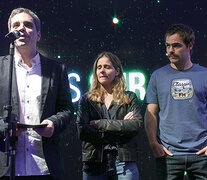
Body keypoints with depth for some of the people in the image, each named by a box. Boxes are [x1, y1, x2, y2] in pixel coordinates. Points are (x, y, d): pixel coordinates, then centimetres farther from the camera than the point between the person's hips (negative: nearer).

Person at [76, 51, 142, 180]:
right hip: (94, 163, 1)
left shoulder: (130, 98, 11)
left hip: (124, 163, 0)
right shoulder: (86, 100, 11)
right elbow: (81, 131, -3)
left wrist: (100, 124, -9)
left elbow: (136, 125, -7)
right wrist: (120, 127, -6)